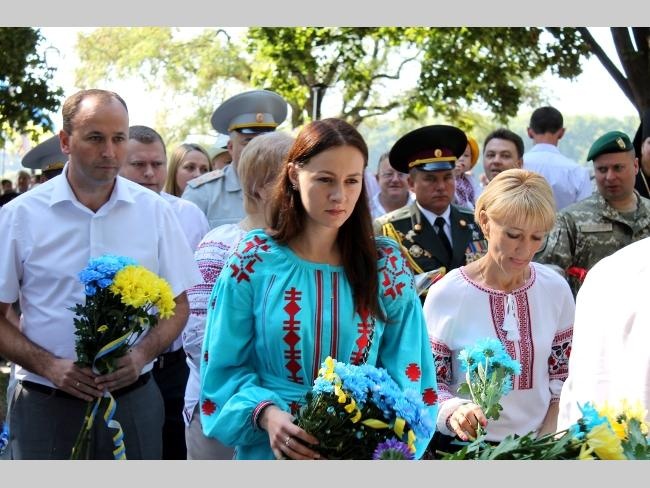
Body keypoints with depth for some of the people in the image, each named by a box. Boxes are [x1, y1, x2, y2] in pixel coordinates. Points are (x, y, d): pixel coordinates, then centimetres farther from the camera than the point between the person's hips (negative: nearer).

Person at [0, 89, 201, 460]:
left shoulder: (155, 211, 2)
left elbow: (178, 305, 7)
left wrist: (141, 355, -10)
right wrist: (48, 365, -14)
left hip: (133, 397, 2)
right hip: (46, 403, -1)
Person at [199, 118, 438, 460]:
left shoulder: (387, 264, -3)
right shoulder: (253, 260, -7)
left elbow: (406, 370, -1)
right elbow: (225, 368, -6)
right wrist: (265, 413, -23)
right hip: (272, 448, -1)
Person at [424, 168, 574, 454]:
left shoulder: (556, 289, 3)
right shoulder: (445, 294, -8)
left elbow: (563, 372, 12)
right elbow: (429, 381, -2)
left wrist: (549, 437, 2)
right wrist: (453, 411, -21)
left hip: (537, 444, 2)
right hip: (465, 449, -2)